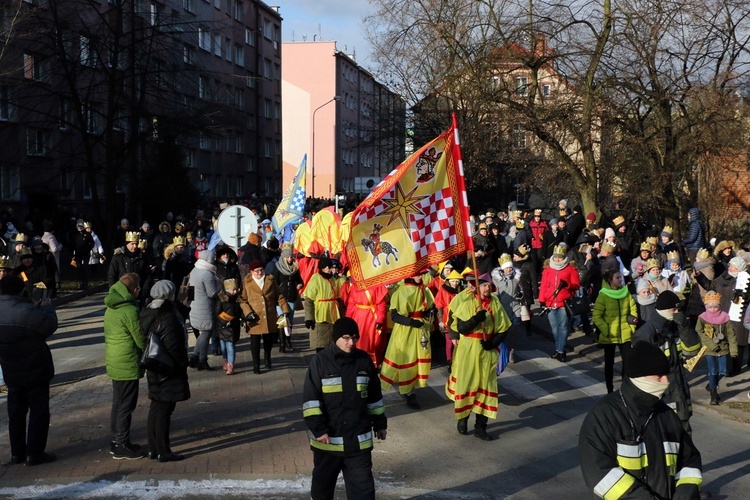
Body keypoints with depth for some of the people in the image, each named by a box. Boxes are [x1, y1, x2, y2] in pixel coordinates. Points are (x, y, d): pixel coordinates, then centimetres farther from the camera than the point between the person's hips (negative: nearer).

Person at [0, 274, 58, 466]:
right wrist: (47, 307, 3)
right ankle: (35, 454, 4)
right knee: (39, 410, 3)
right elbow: (50, 325, -14)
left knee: (16, 411, 16)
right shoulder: (26, 311, -25)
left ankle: (17, 452, 20)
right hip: (35, 370, -6)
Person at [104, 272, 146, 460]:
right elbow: (141, 339, -14)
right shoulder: (130, 310, -18)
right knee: (126, 406, -1)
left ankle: (117, 441, 26)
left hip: (114, 364, 9)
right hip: (128, 365, -9)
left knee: (118, 403, 17)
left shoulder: (110, 309, 9)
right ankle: (122, 446, 4)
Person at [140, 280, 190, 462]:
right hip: (169, 371, -8)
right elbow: (173, 347, -22)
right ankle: (163, 452, 5)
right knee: (164, 410, -1)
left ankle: (153, 449, 23)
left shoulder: (147, 314, 5)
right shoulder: (168, 318, -21)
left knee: (155, 407, 15)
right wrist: (183, 363, -7)